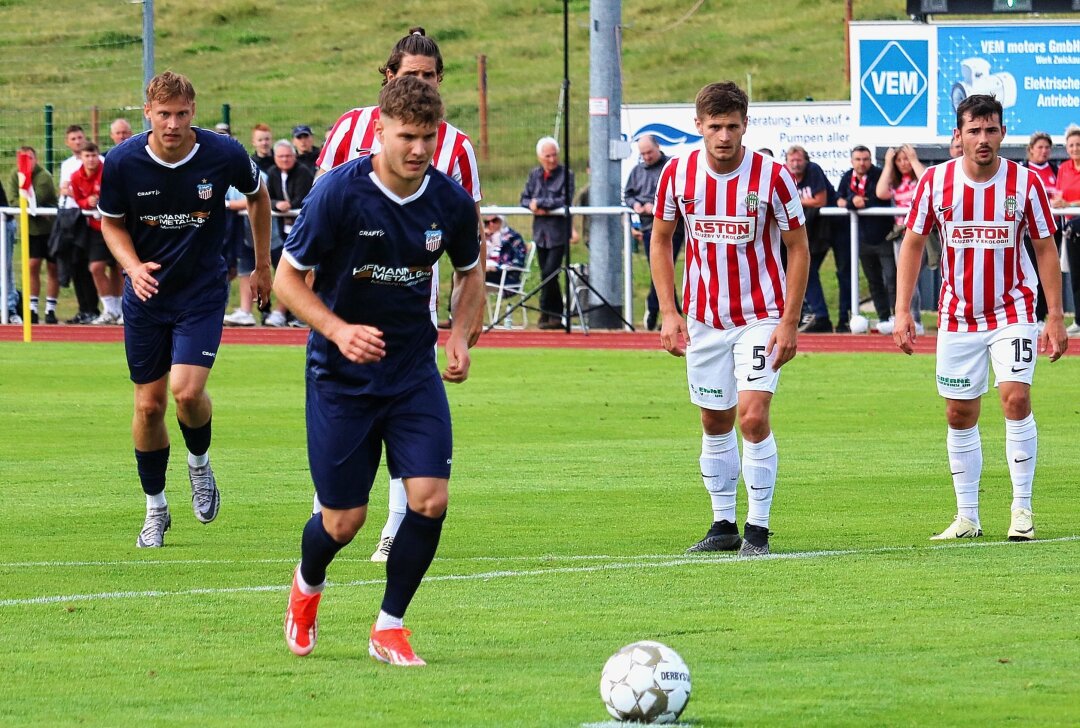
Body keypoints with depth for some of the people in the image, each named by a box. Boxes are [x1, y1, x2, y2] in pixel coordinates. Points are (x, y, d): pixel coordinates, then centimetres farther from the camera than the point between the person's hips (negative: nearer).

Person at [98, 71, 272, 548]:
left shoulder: (224, 155, -15)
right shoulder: (122, 163, -14)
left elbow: (257, 196, 7)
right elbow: (111, 222, 3)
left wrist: (263, 266, 13)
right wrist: (133, 266, -16)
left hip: (203, 291, -2)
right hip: (147, 290, 2)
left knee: (187, 391, -19)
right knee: (149, 403, 4)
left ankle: (199, 462, 14)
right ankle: (155, 506, 22)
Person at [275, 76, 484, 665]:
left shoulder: (450, 200, -6)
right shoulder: (338, 193, -17)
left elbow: (470, 273, 14)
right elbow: (287, 278, -10)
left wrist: (460, 335, -4)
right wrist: (339, 330, -24)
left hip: (414, 373, 3)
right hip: (341, 375, -3)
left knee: (430, 499, -13)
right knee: (344, 520, 2)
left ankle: (389, 628, 6)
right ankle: (307, 587, 38)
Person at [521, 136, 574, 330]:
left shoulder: (566, 175, -5)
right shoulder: (534, 175, 12)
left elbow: (565, 200, -15)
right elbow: (525, 199, 11)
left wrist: (539, 203, -13)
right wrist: (534, 207, -10)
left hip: (559, 232, -5)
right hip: (540, 232, 5)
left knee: (549, 273, -13)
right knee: (547, 276, 7)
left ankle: (546, 312, -4)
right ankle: (556, 315, 14)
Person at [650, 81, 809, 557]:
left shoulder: (771, 176, -14)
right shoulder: (678, 173, -6)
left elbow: (798, 248, -5)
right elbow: (661, 238, 8)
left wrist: (789, 322, -11)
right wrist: (668, 312, 0)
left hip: (760, 316, -3)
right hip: (703, 318, 3)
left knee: (753, 416, -15)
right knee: (714, 423, 9)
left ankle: (758, 529, -5)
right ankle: (723, 526, 21)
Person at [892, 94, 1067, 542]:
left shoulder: (1025, 182, -8)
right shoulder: (935, 181, -5)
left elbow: (1045, 248, -1)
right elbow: (913, 242, 3)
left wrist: (1055, 315, -5)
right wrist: (902, 310, -4)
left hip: (1012, 311, -2)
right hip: (958, 316, 2)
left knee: (1016, 397, -18)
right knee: (960, 414, 5)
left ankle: (1022, 510, -9)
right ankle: (967, 517, 15)